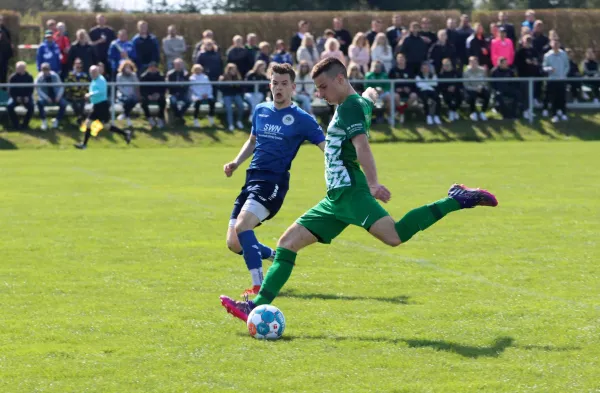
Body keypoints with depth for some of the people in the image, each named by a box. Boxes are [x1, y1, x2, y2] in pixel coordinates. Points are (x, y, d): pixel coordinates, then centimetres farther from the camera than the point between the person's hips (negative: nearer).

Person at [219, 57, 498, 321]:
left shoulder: (349, 107, -8)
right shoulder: (359, 102, 19)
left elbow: (361, 144, -24)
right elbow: (369, 95, 45)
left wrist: (372, 183, -37)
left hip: (349, 191, -11)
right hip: (336, 198, 11)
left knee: (394, 235, -31)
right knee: (288, 242, 6)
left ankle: (457, 200, -20)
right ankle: (259, 307, 1)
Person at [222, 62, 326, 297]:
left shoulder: (301, 119, -4)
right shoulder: (261, 111, 13)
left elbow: (327, 147, -6)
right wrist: (236, 162, 13)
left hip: (273, 182, -7)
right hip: (252, 179, 7)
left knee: (242, 226, -30)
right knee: (234, 243, 2)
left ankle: (259, 287, -28)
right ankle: (275, 257, 30)